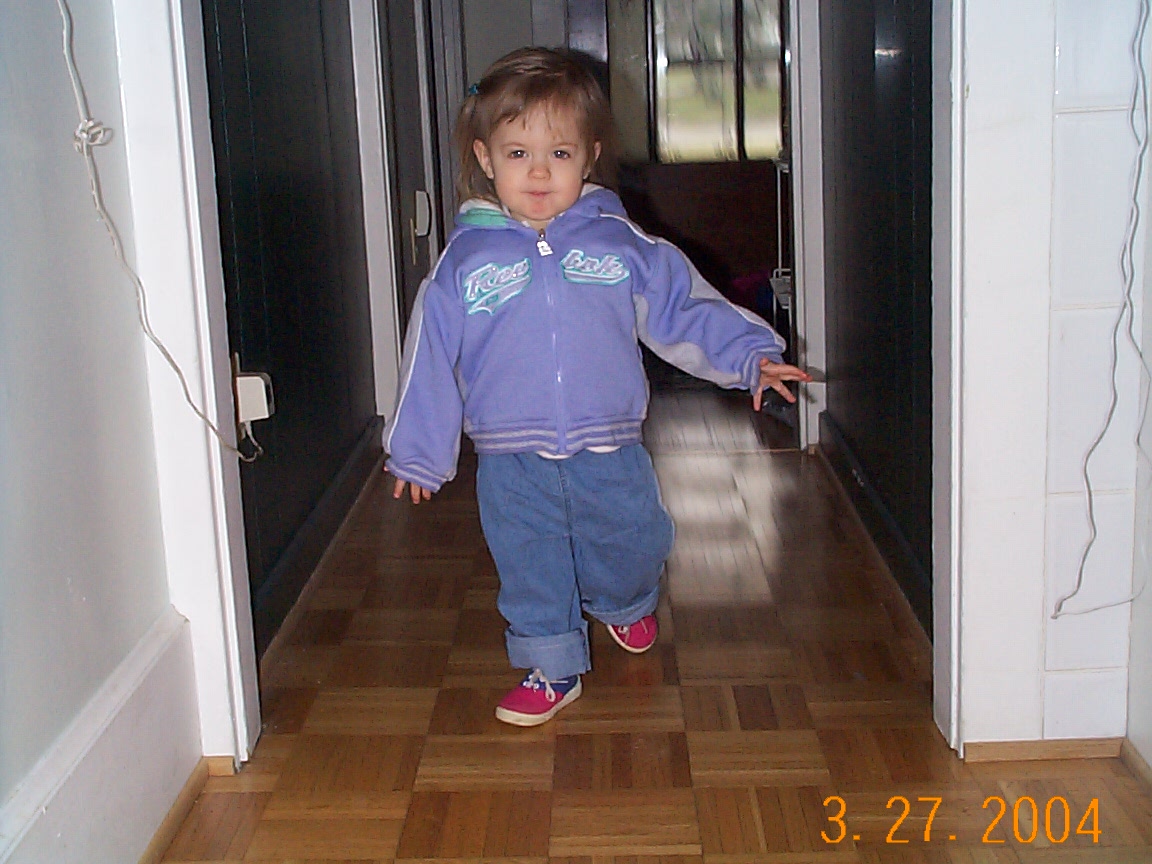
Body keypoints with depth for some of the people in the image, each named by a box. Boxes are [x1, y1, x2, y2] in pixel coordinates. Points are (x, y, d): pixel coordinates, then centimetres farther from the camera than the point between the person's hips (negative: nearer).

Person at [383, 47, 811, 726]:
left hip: (611, 453, 1)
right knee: (531, 572, 8)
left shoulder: (621, 244, -2)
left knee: (630, 550, 16)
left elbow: (684, 307, 5)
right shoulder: (466, 261, -2)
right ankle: (552, 669, 28)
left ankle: (625, 608, 49)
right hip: (514, 465, -1)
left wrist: (749, 354, -5)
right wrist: (417, 453, 6)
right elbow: (430, 359, 3)